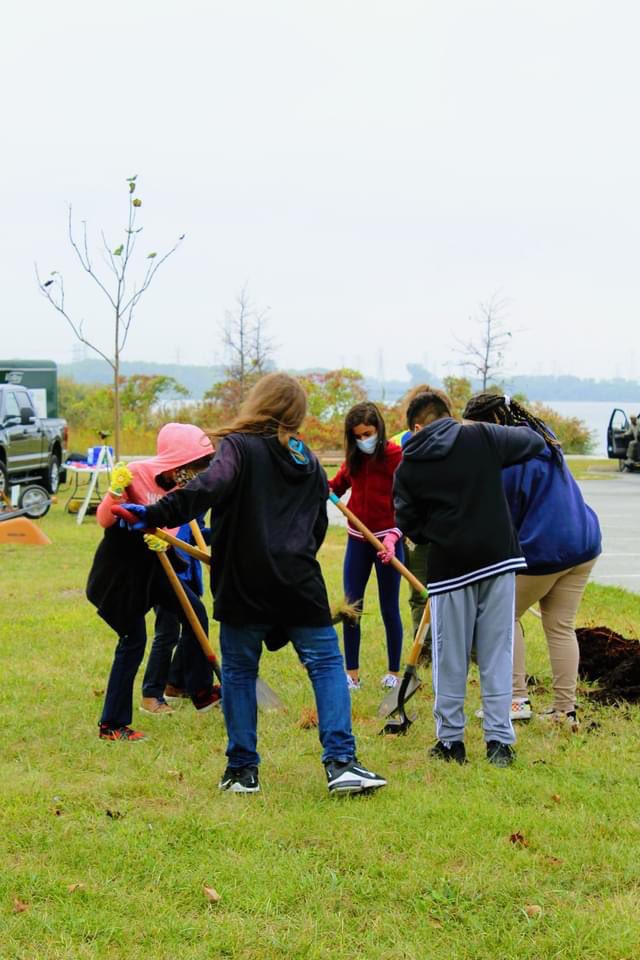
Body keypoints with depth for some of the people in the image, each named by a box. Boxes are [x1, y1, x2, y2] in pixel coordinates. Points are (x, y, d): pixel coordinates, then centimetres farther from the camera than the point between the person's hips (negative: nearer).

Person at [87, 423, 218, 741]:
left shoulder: (181, 485, -3)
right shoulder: (136, 474, -24)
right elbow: (104, 520, -24)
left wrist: (163, 538, -31)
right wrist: (116, 490, -42)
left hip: (151, 564, 7)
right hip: (120, 567, -7)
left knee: (194, 611, 6)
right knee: (133, 640, -6)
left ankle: (201, 690, 20)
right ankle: (111, 725, 3)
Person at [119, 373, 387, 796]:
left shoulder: (240, 447, -3)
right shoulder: (310, 463, 15)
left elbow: (208, 489, -21)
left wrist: (156, 515, -26)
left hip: (245, 586, -3)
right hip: (300, 584, 3)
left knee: (239, 670, 10)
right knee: (327, 665, 6)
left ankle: (242, 769, 13)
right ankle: (341, 763, -5)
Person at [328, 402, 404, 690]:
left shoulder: (395, 456, -12)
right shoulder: (354, 458, 6)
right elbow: (336, 487, 13)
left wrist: (392, 537, -26)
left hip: (386, 540, -5)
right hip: (357, 540, 5)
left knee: (389, 609, 4)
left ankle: (393, 672, 18)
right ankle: (352, 673, 11)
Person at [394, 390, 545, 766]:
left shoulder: (408, 469, 0)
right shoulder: (481, 437, -1)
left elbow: (411, 527, 5)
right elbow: (535, 441, 11)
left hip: (449, 566, -1)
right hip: (499, 559, 1)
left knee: (451, 659, 10)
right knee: (497, 654, 7)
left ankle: (451, 740, 15)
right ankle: (499, 741, 6)